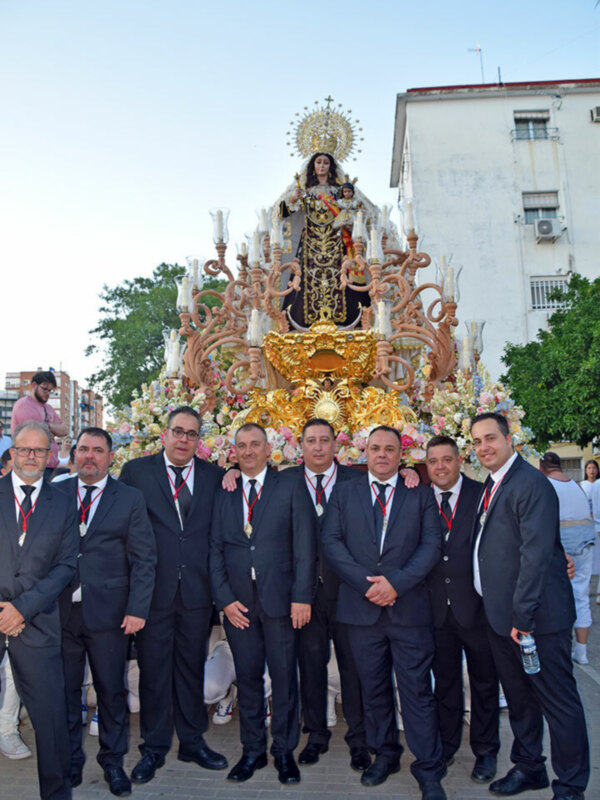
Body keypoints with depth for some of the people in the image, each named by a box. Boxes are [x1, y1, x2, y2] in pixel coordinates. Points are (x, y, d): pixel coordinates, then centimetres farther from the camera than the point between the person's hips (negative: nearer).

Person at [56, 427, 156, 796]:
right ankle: (70, 761, 32)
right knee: (65, 691, 12)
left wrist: (137, 609, -9)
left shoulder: (131, 498, 0)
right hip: (60, 611, 2)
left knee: (112, 690, 9)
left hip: (108, 612, -1)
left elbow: (144, 558, -2)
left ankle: (113, 761, 29)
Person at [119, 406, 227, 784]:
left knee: (192, 667, 15)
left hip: (197, 589, 2)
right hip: (153, 589, -2)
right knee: (153, 669, 10)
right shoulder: (136, 470, -1)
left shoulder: (214, 476, 5)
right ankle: (154, 748, 28)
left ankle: (193, 741, 33)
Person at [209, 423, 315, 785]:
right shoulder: (224, 494, 9)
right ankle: (253, 750, 28)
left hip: (279, 599, -2)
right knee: (247, 677, 12)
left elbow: (305, 546, -3)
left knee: (284, 677, 7)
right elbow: (216, 550, 6)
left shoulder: (291, 489, 1)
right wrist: (224, 598, -2)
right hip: (237, 602, 2)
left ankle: (285, 750, 24)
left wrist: (302, 596, -9)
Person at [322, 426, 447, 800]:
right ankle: (385, 754, 33)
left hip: (409, 608, -1)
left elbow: (431, 544, -4)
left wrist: (396, 582, -15)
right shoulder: (344, 492, 7)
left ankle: (429, 770, 18)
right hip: (362, 607, 2)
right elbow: (332, 542, -1)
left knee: (417, 690, 3)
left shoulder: (421, 494, 4)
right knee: (373, 688, 14)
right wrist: (366, 583, -12)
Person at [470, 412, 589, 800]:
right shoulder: (492, 485, 11)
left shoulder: (531, 483, -17)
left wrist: (523, 615, -22)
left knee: (559, 702, 7)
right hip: (501, 617, 9)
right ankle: (529, 768, 38)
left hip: (536, 618, -9)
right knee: (519, 699, 21)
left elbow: (536, 554, -23)